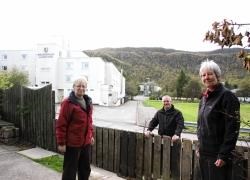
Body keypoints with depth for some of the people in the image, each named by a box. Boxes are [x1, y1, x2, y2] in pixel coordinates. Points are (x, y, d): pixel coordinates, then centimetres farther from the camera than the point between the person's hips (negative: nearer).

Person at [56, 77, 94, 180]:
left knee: (85, 169, 20)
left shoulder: (88, 102, 9)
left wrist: (91, 135, 17)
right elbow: (61, 124, -16)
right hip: (72, 143, -7)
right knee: (70, 171, 5)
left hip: (86, 142, 7)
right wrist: (61, 143, -15)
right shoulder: (68, 103, -15)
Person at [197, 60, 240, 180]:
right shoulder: (204, 97, 10)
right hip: (204, 153, 7)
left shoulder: (227, 96, -13)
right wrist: (199, 147, 15)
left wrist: (224, 155, -18)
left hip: (217, 155, -7)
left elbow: (232, 128, -17)